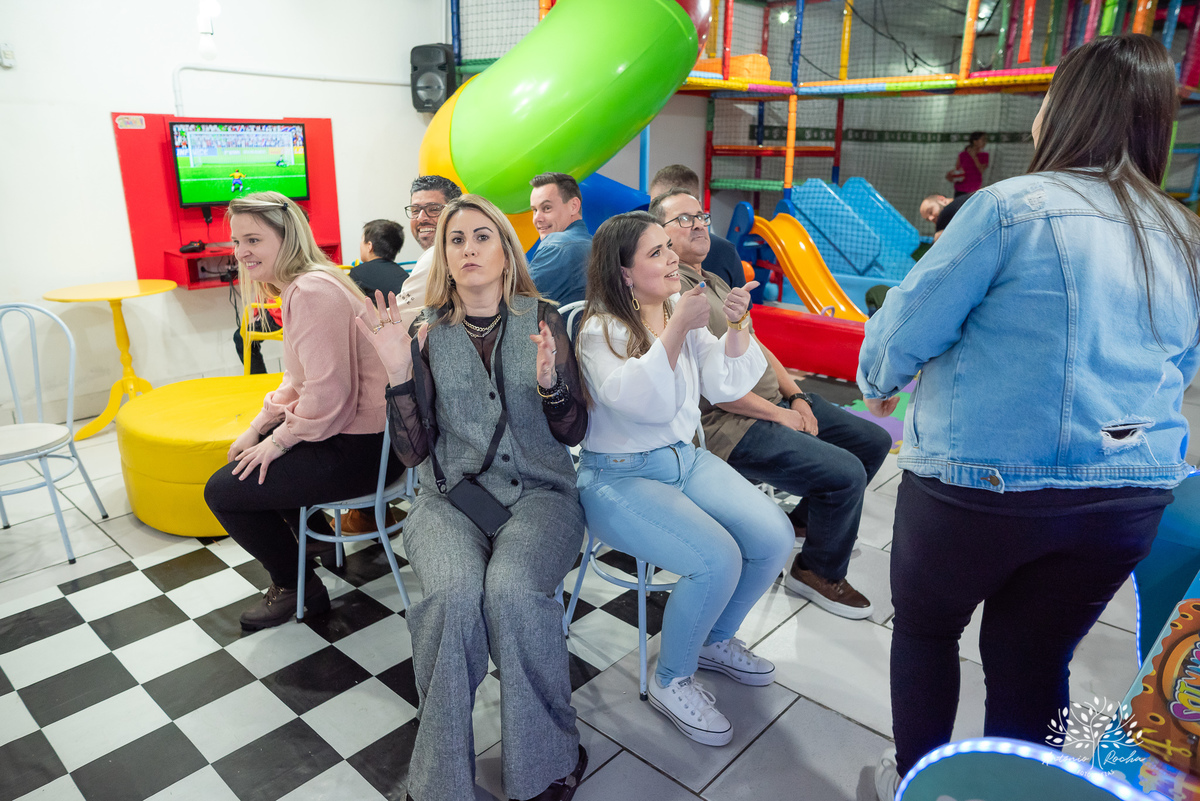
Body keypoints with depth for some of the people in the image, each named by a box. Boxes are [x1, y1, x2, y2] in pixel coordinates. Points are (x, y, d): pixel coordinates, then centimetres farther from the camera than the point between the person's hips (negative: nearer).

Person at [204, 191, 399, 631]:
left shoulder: (311, 291, -22)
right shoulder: (300, 286, 13)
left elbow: (328, 392, -28)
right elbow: (300, 380, 19)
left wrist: (278, 441, -15)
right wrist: (259, 426, 11)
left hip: (360, 448, -11)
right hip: (348, 430, 11)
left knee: (222, 492, -4)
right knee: (250, 451, 28)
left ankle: (296, 586, 16)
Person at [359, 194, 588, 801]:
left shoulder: (541, 319, 5)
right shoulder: (427, 333, 6)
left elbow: (573, 432, 4)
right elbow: (412, 451, 2)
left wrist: (549, 381, -16)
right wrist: (399, 374, -13)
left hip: (539, 490, 0)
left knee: (512, 589, -31)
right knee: (455, 594, -31)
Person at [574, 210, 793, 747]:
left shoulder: (681, 307, 8)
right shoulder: (599, 329, -11)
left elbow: (724, 387, 4)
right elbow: (640, 402, -26)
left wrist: (736, 326, -10)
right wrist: (677, 329, -29)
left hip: (684, 457, 7)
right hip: (619, 475, -7)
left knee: (774, 537, -11)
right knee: (717, 559, -26)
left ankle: (716, 640, 17)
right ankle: (671, 680, 1)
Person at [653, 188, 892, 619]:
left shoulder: (716, 284, 19)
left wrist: (796, 396, 3)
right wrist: (778, 414, -14)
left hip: (777, 402, 10)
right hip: (730, 425, -10)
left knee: (873, 441, 11)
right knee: (845, 473, -20)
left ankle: (806, 518, 30)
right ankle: (818, 572, 6)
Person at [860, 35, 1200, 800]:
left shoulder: (1012, 206, -11)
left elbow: (908, 324, -9)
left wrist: (877, 382, 10)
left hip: (983, 482, -4)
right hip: (1132, 497, 5)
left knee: (925, 628, 19)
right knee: (1034, 660, 19)